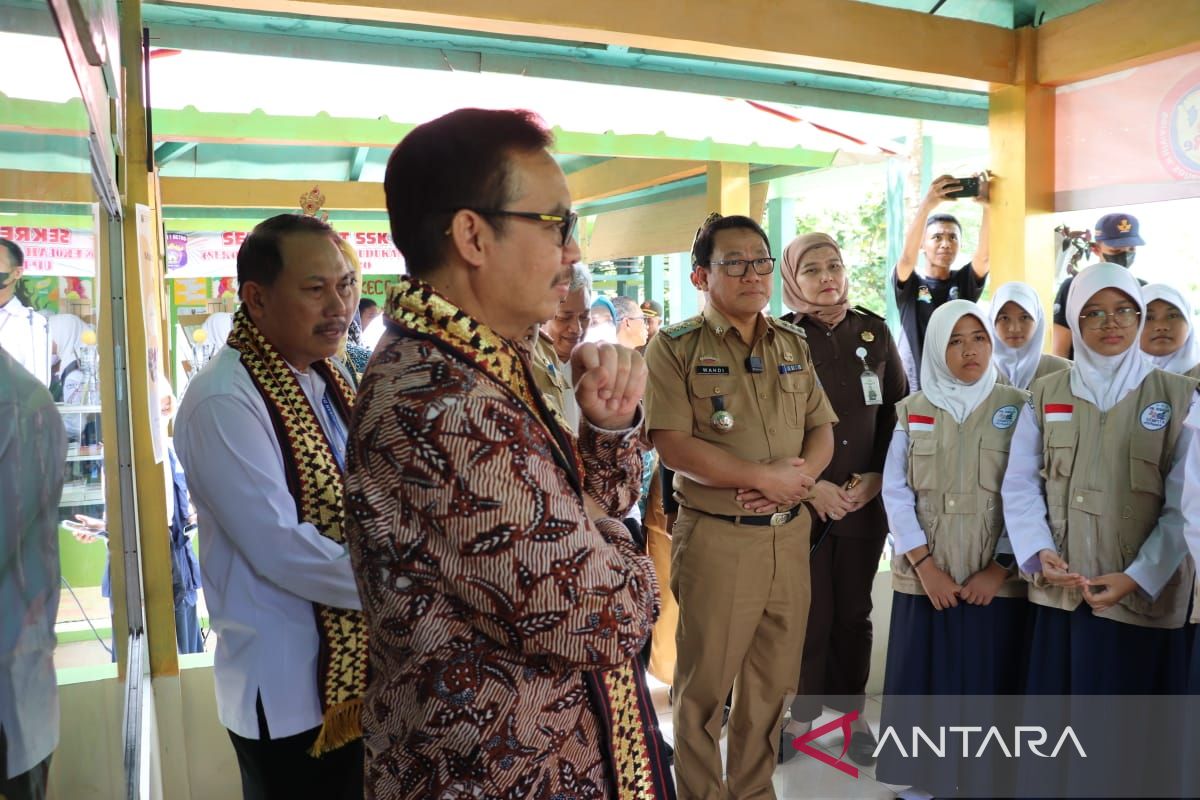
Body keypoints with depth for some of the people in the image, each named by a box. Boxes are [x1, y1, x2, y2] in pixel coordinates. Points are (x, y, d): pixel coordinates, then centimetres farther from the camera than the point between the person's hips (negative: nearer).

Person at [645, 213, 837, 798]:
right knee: (704, 683, 8)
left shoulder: (793, 344, 11)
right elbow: (672, 444, -15)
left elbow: (822, 429, 11)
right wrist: (763, 477, -16)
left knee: (773, 681, 16)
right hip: (716, 536, -5)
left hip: (789, 534, 5)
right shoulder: (676, 346, -7)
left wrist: (801, 476, -11)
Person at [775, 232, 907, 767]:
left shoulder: (875, 333, 6)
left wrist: (878, 475, -3)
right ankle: (803, 714, 21)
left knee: (854, 613, 11)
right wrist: (809, 485, -12)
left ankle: (852, 712, 27)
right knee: (810, 615, 3)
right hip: (802, 503, -2)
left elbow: (899, 411, 9)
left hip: (867, 500, 3)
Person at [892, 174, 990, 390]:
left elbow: (984, 254, -11)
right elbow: (908, 256, -20)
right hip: (915, 389, -2)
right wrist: (927, 204, -33)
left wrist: (987, 205, -26)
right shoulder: (909, 286, 0)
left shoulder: (965, 282, 8)